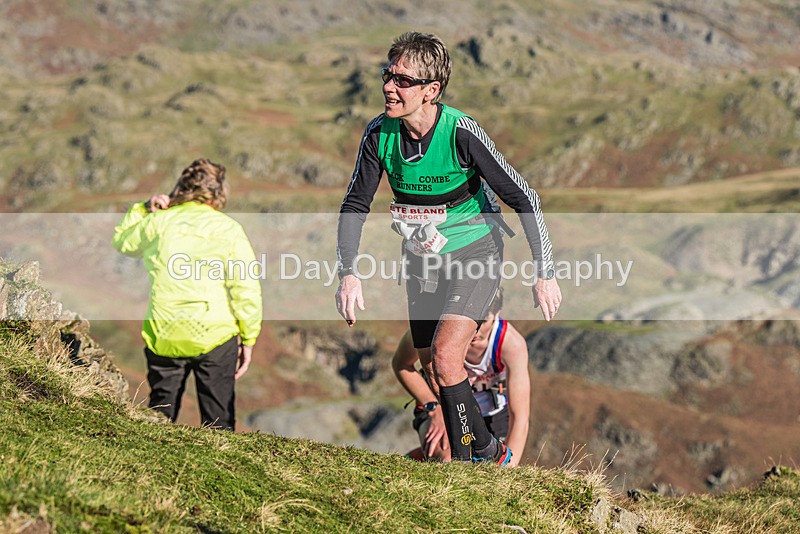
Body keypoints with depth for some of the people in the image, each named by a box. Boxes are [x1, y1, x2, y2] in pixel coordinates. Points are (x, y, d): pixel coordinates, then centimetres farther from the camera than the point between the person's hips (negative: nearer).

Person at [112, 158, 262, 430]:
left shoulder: (160, 221, 4)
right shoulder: (229, 229, -2)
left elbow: (122, 242, 24)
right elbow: (247, 289, -5)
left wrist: (144, 209, 21)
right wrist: (248, 339, 3)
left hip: (163, 337, 2)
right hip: (215, 336, -2)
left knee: (160, 416, 13)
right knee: (218, 421, 4)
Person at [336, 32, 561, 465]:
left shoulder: (461, 133, -26)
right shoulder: (379, 133, -14)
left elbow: (524, 200, -19)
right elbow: (354, 205, -3)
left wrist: (545, 275, -18)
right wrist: (348, 273, -15)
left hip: (475, 254, -5)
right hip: (422, 261, 5)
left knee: (445, 357, -20)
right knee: (433, 373, 8)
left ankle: (482, 454, -2)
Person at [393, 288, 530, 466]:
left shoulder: (512, 343, -32)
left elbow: (520, 418, -30)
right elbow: (401, 365, -10)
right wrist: (435, 409, -21)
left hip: (493, 412, 2)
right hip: (438, 405, -2)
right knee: (447, 461, -30)